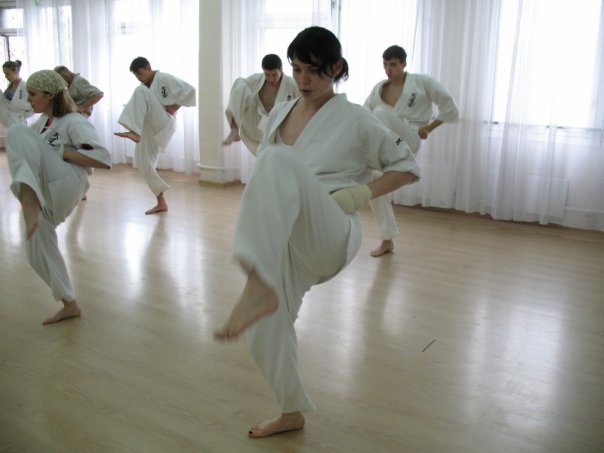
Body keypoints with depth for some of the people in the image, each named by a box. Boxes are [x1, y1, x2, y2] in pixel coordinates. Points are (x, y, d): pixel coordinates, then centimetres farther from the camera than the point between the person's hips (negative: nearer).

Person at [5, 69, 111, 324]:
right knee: (37, 251, 14)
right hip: (47, 196, 9)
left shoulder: (73, 122, -5)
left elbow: (104, 159, -17)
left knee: (17, 133, -25)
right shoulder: (43, 121, 20)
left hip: (64, 186, -9)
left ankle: (30, 203, -43)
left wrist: (60, 151, -15)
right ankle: (69, 305, 29)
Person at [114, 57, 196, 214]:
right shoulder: (142, 87, 18)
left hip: (164, 125, -8)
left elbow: (190, 90, -12)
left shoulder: (165, 79, -4)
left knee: (141, 92, -26)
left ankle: (134, 132, -41)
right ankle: (161, 203, 13)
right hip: (148, 127, 8)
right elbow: (138, 108, 24)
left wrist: (175, 107, -12)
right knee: (144, 163, 2)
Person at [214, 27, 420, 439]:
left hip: (330, 239, -7)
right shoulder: (281, 114, 12)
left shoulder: (354, 120, -4)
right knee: (267, 329, 8)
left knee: (279, 161, -33)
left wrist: (360, 193, -12)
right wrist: (261, 215, 5)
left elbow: (408, 166, 2)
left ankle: (260, 288, -48)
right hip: (283, 238, 7)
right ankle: (292, 412, 37)